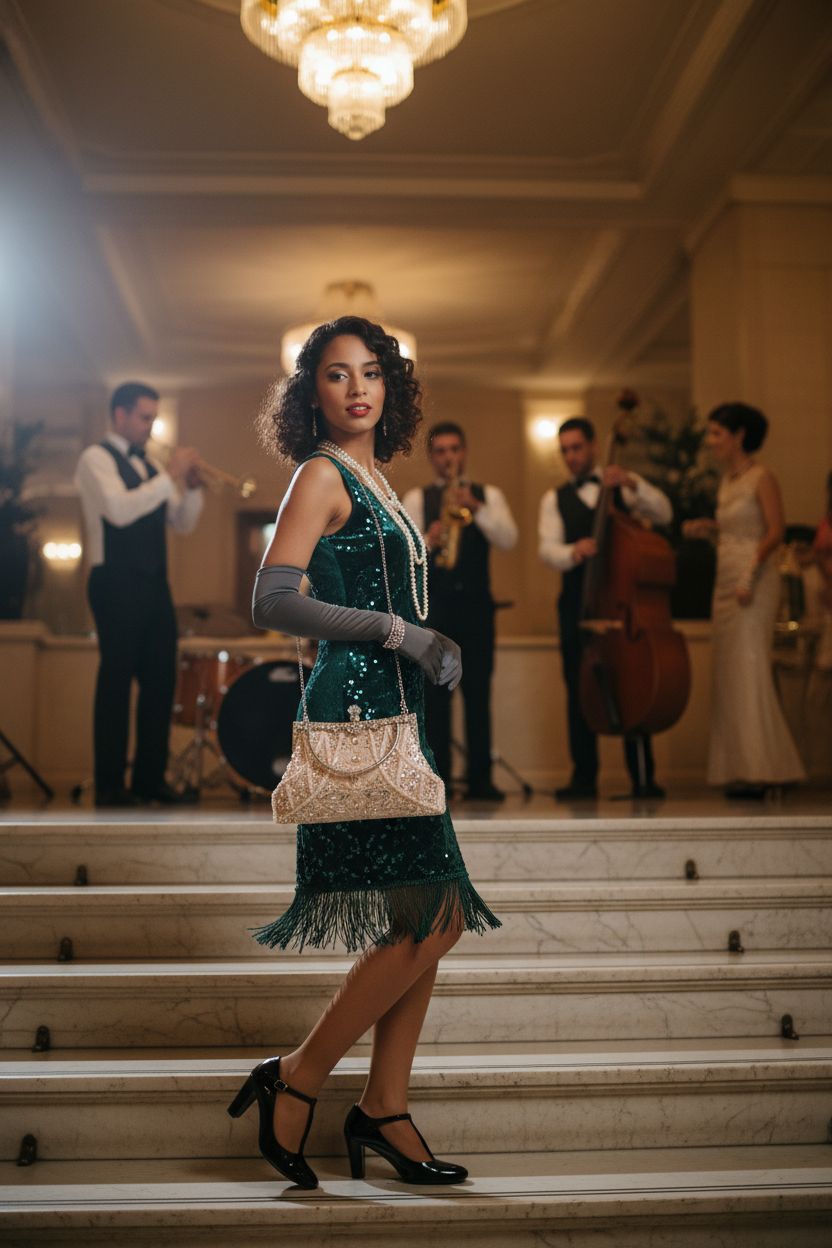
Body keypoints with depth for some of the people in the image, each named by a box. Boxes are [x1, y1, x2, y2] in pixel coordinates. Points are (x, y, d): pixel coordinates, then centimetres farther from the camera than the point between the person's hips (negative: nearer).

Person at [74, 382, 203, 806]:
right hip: (117, 585, -7)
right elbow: (119, 509, -21)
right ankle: (109, 785, 3)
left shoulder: (147, 464, 18)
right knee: (116, 680, -4)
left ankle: (150, 778, 13)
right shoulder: (96, 459, -3)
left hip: (154, 585, 7)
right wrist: (171, 477, -17)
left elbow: (183, 523, 16)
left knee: (160, 679, 5)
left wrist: (192, 486, -2)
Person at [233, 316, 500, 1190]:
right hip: (354, 708, -9)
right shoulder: (322, 475, -6)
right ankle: (295, 1082, 5)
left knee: (433, 921, 9)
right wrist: (399, 631, -18)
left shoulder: (371, 478, 19)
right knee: (427, 919, -10)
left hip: (387, 709, 9)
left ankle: (384, 1110, 18)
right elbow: (272, 601, -17)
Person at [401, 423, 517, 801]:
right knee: (434, 694, -1)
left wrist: (475, 507, -18)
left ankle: (480, 779, 5)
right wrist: (427, 541, -23)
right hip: (432, 604, 0)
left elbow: (507, 539, -6)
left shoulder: (488, 495, 11)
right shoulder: (416, 499, 10)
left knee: (478, 692, 0)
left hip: (475, 603, 1)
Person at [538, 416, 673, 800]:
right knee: (579, 690, 0)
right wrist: (573, 552, -25)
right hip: (578, 603, 1)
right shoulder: (555, 499, 13)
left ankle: (643, 778, 4)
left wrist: (633, 483, -19)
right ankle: (584, 778, 7)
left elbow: (664, 514, -4)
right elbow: (547, 548, -3)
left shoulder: (622, 486, 12)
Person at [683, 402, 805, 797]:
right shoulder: (726, 480, 16)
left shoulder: (762, 478, -6)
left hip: (753, 583, -8)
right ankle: (739, 768, 10)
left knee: (749, 670, -11)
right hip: (725, 582, 8)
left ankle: (761, 768, -6)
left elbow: (775, 532, -13)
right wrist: (707, 528, 5)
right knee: (728, 673, 6)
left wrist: (750, 575, -23)